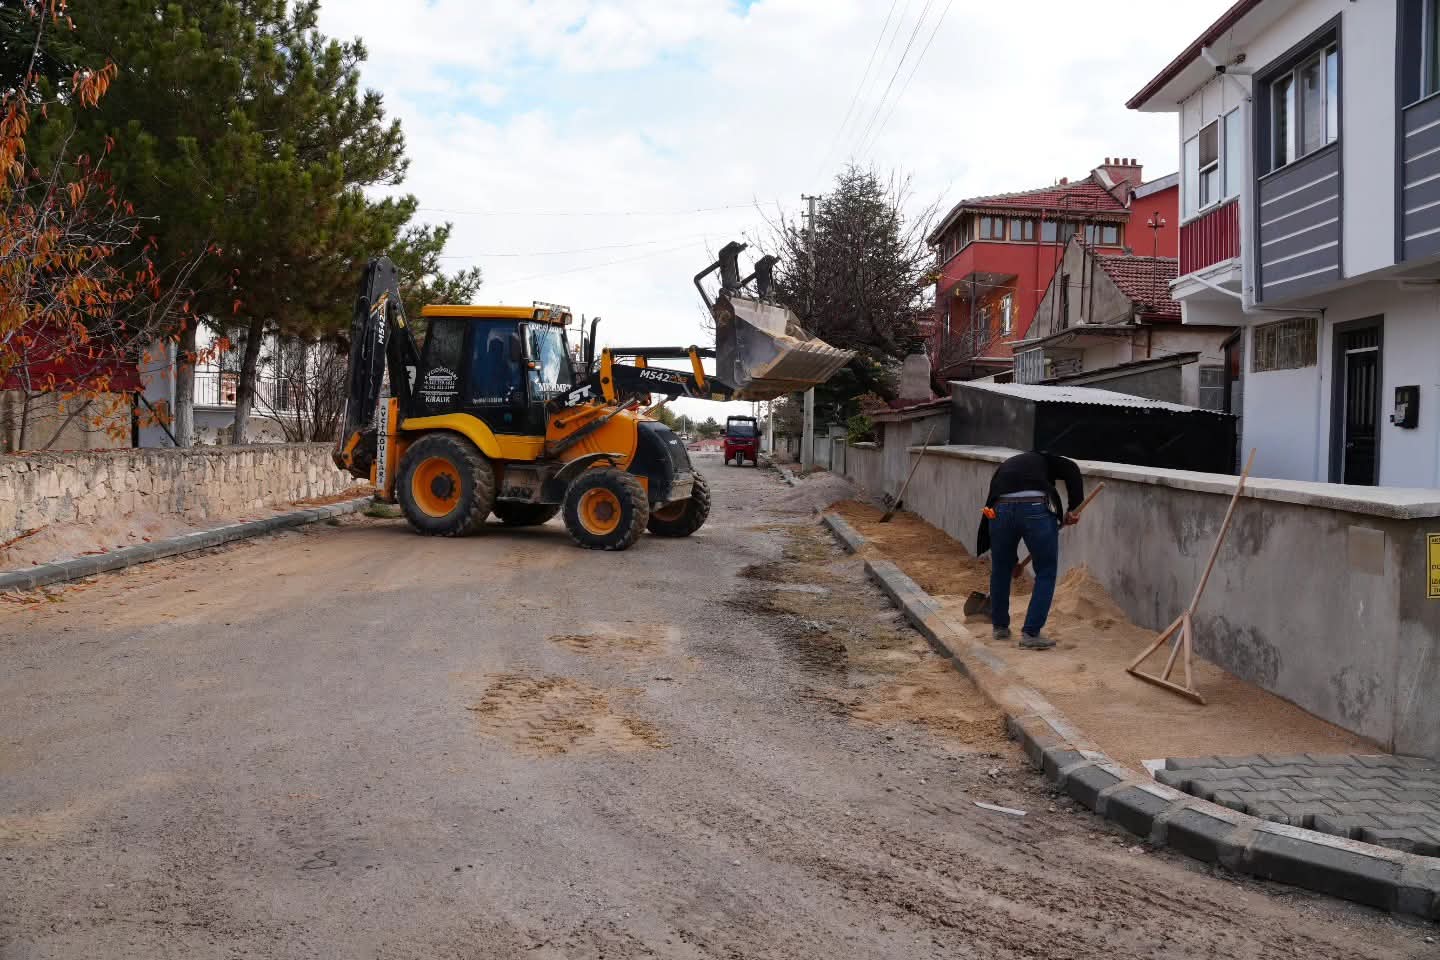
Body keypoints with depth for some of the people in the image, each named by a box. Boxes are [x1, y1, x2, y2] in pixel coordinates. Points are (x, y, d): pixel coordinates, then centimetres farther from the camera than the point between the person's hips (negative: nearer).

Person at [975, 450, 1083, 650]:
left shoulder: (1002, 469, 38)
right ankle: (1031, 633, 14)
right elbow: (1072, 469, 8)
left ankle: (1000, 626, 39)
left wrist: (1011, 557, 45)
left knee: (1000, 571, 24)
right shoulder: (1042, 459, 30)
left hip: (1000, 510, 3)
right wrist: (1073, 508, 8)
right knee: (1046, 573, 14)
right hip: (1037, 509, -3)